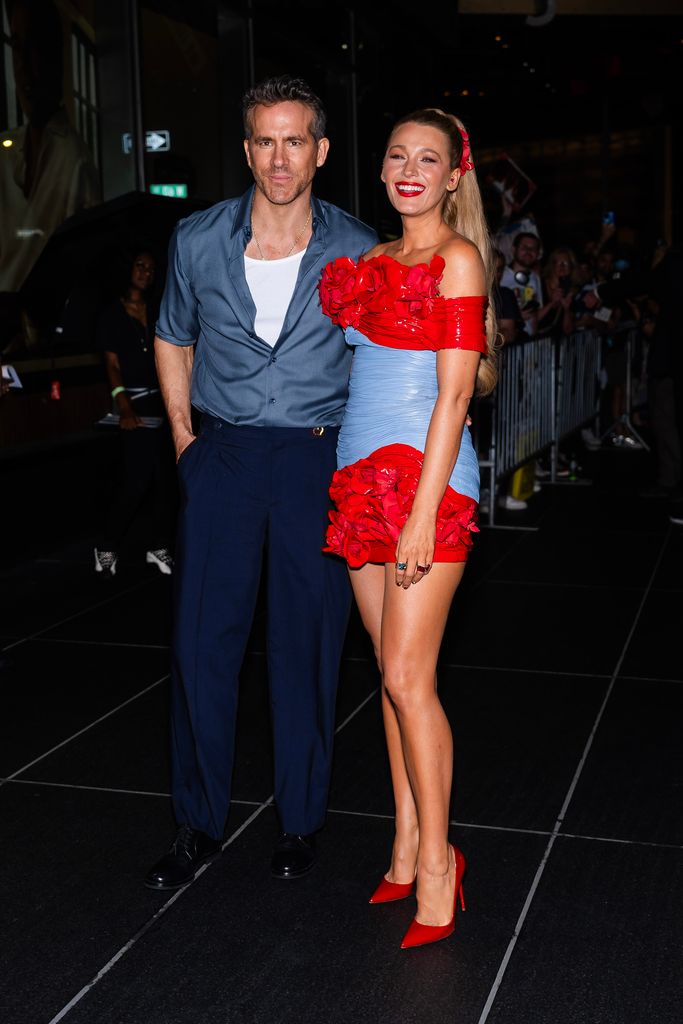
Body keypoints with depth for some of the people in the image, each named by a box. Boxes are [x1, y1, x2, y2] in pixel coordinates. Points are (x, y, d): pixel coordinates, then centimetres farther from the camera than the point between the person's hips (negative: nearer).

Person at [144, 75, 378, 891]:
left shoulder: (357, 251, -1)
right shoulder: (198, 241, 2)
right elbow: (172, 339, 17)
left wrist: (353, 447, 1)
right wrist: (184, 437, 10)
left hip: (318, 462, -1)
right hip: (222, 457, 2)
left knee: (308, 645, 5)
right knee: (200, 640, 3)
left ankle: (300, 820, 22)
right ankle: (198, 823, 19)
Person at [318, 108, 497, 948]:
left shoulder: (456, 258, -5)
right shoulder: (374, 260, 17)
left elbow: (454, 393, -12)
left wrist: (424, 513, -18)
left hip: (424, 471, -7)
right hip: (362, 472, 7)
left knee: (408, 677, -7)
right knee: (392, 673, 10)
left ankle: (436, 861, 8)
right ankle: (407, 852, 19)